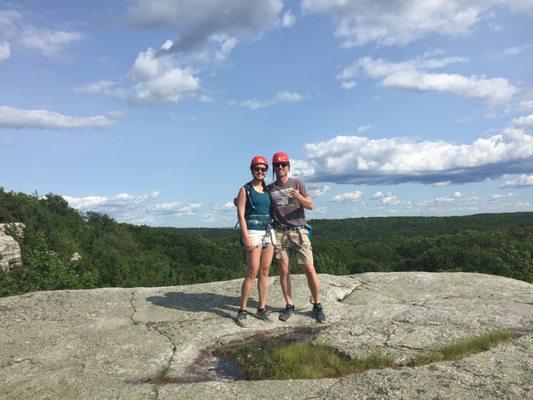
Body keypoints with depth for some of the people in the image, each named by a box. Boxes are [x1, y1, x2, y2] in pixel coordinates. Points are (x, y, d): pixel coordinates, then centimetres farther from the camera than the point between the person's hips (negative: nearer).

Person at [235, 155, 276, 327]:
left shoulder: (267, 190, 16)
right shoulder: (245, 189, 0)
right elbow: (240, 214, -7)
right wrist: (246, 237, -16)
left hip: (269, 232, 6)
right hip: (253, 232, -6)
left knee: (265, 272, 7)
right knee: (253, 272, -8)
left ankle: (262, 308, 16)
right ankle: (242, 311, 2)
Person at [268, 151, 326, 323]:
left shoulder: (297, 183, 6)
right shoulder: (269, 188, 10)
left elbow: (310, 205, -1)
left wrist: (299, 197, -23)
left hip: (299, 231, -1)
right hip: (280, 233, 2)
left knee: (309, 269, -4)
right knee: (284, 270, 1)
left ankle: (317, 306, 8)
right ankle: (289, 306, 13)